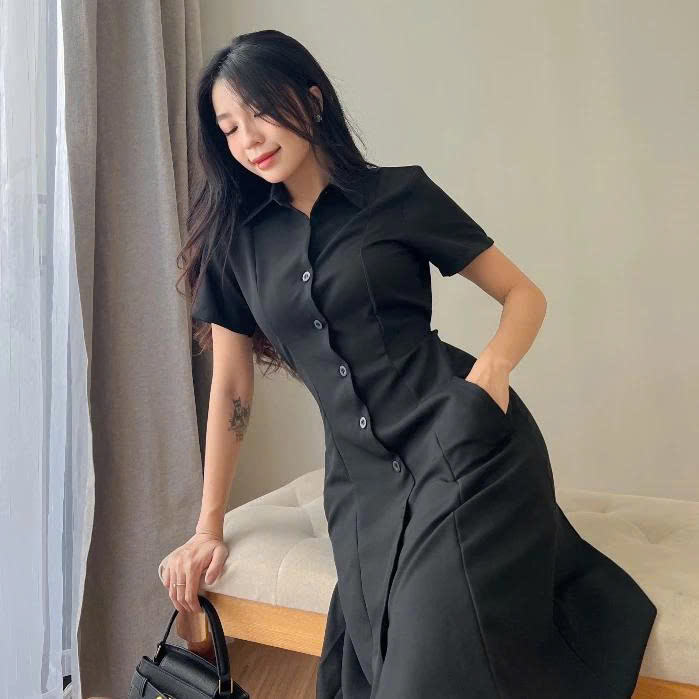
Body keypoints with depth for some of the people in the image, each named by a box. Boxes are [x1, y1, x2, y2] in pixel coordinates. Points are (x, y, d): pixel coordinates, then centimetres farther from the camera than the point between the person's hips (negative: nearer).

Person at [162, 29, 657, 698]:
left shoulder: (400, 194, 1)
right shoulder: (235, 237, 10)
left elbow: (525, 295, 6)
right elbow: (231, 387, 13)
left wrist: (493, 366, -16)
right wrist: (208, 530, 14)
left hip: (463, 448, -3)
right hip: (361, 475, 4)